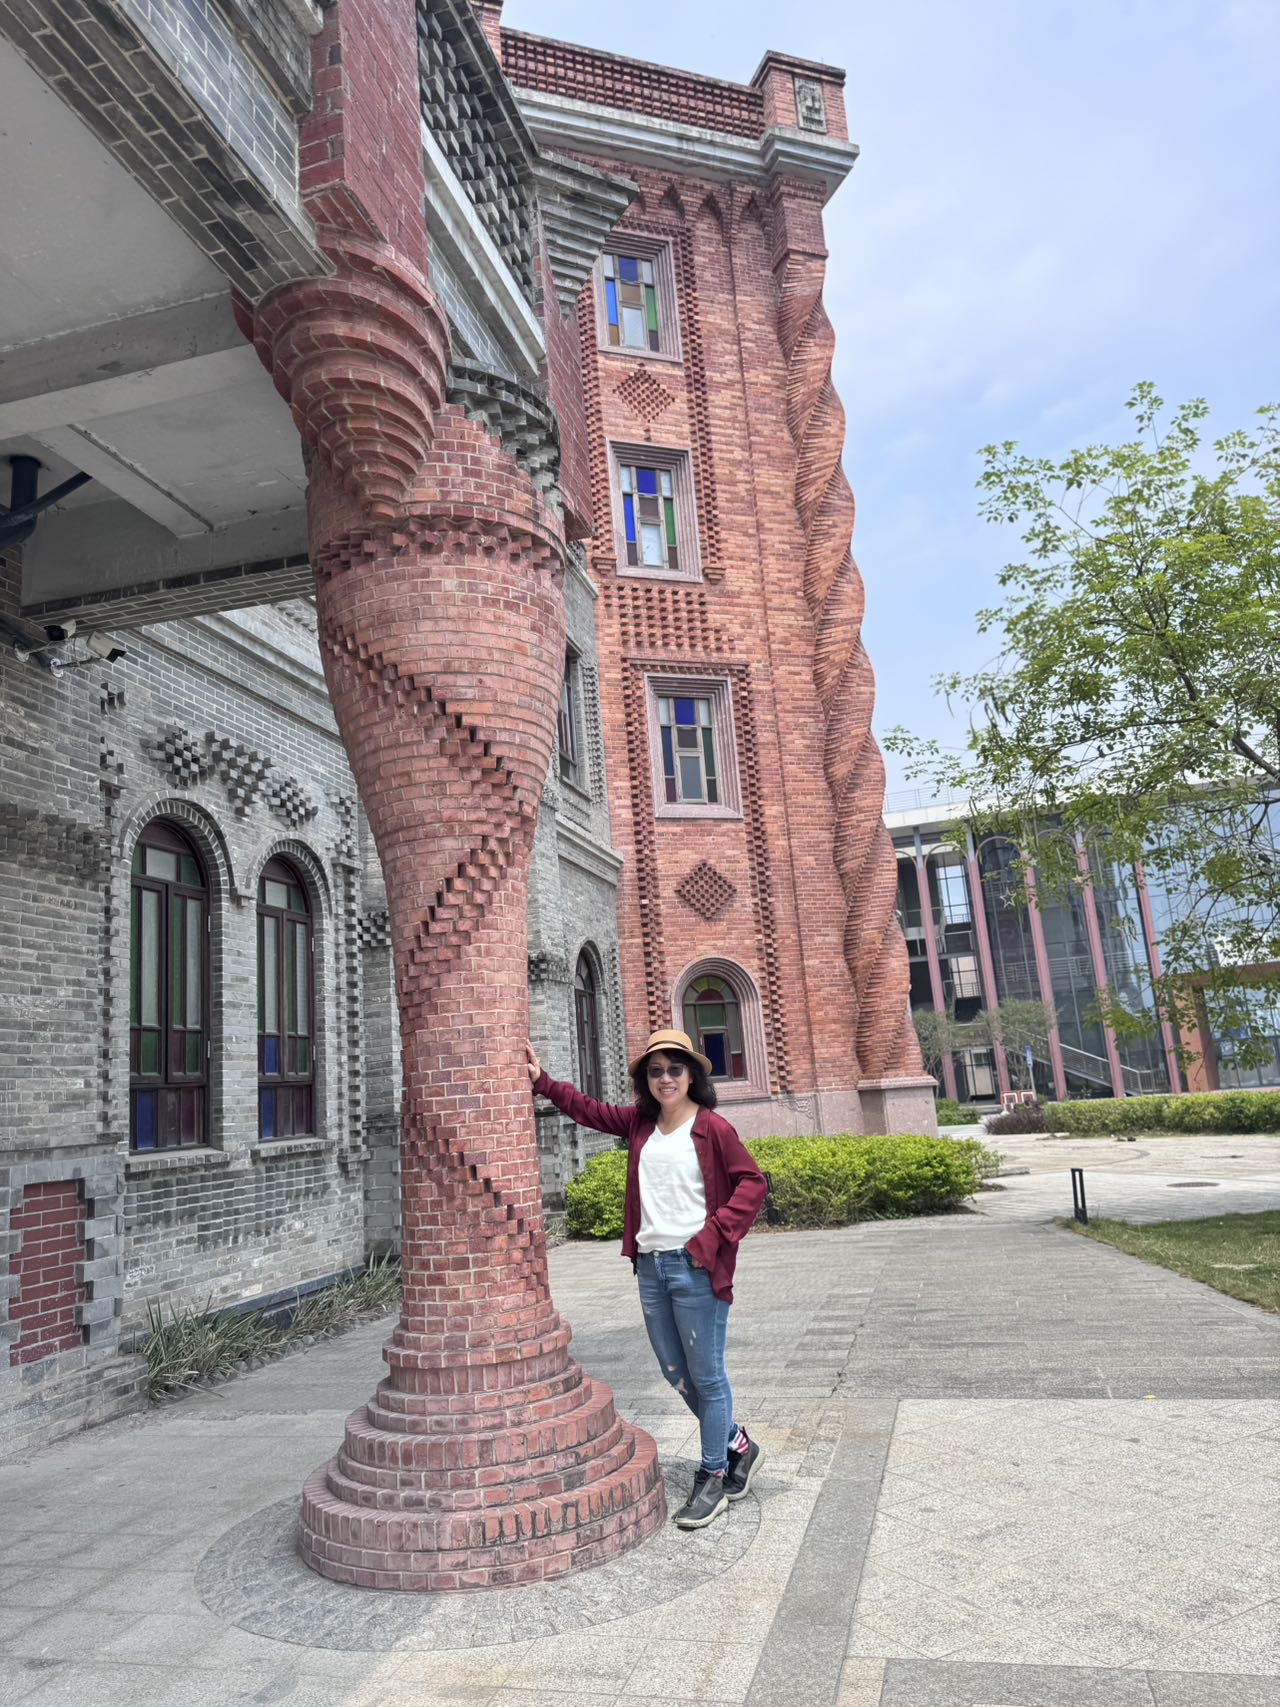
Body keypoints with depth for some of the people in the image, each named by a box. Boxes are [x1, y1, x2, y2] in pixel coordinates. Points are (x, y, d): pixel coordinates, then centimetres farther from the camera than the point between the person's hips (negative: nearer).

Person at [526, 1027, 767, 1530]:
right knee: (676, 1373, 16)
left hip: (695, 1267, -6)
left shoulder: (712, 1128, -9)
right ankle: (737, 1445, 36)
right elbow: (589, 1110, 18)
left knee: (706, 1375, 5)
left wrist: (714, 1235, -14)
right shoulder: (640, 1124, 8)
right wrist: (542, 1082, 12)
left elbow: (752, 1183, -9)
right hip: (650, 1263, 7)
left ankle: (713, 1477, 22)